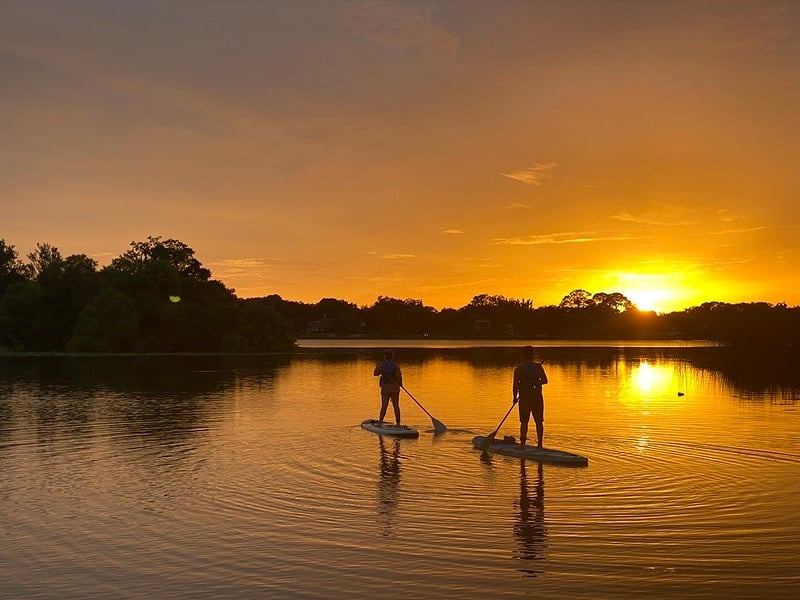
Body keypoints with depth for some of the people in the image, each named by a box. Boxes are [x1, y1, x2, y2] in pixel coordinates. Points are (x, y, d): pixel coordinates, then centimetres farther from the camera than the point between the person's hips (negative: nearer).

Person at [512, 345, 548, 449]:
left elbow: (515, 385, -5)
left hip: (524, 398, -1)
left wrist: (515, 397, 8)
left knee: (524, 422, 5)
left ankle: (522, 443, 2)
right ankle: (539, 443, 11)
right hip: (537, 397, 1)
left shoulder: (518, 369, -6)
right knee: (539, 421, 9)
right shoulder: (538, 367, -1)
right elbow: (545, 380, 3)